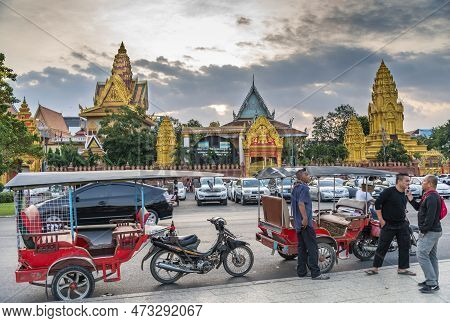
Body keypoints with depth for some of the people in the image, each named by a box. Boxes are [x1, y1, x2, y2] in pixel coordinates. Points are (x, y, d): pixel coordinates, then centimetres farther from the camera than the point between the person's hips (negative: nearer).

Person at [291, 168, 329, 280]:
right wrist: (305, 218, -27)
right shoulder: (304, 187, -13)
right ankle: (315, 273, -3)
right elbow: (301, 203, -24)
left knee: (302, 248, 13)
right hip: (306, 223, -10)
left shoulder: (295, 188, 17)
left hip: (298, 223, 10)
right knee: (312, 248, -5)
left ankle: (301, 271, 17)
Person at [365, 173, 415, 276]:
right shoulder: (389, 191, -15)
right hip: (388, 225, -6)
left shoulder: (404, 194, 7)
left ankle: (402, 268, 20)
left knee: (405, 246, 8)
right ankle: (375, 268, 12)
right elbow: (377, 203, -15)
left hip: (402, 225, 7)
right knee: (382, 247, 1)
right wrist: (381, 220, -15)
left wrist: (404, 217, 13)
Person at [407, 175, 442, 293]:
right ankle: (433, 281, 23)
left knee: (422, 255, -10)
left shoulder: (432, 197, -19)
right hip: (434, 231, 11)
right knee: (432, 256, 15)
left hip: (430, 232, -11)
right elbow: (419, 207, 21)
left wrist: (423, 230, -20)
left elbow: (430, 217, -25)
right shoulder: (429, 196, 14)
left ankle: (432, 283, -7)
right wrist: (411, 199, 9)